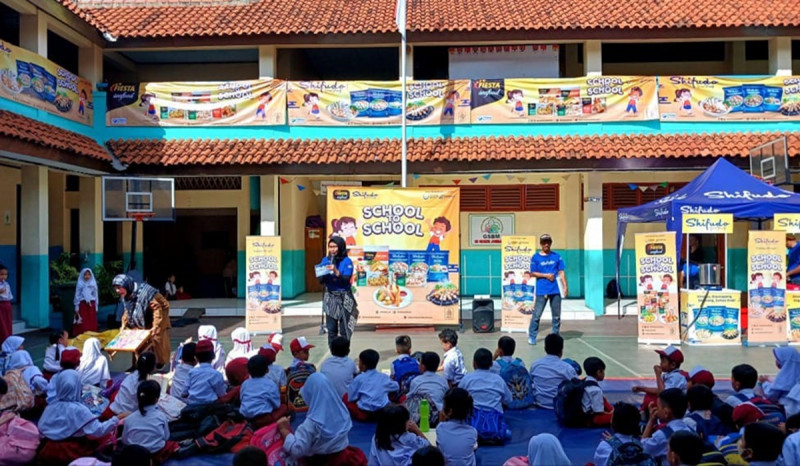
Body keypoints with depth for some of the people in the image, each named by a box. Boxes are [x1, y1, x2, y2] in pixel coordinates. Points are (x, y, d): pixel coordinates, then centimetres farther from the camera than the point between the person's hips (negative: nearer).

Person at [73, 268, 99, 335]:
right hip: (82, 305, -2)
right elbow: (77, 296, 4)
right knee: (82, 325, -7)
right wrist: (76, 308, -1)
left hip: (91, 306, 2)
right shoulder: (80, 284, 3)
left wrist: (96, 307, 9)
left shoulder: (93, 284, 10)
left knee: (92, 324, -1)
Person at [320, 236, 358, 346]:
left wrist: (335, 271, -27)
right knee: (331, 328, 4)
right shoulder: (325, 260, 5)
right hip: (330, 297, 3)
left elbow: (346, 279, -16)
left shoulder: (347, 261, -6)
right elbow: (321, 280, 2)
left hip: (344, 298, -3)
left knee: (344, 329, -2)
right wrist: (324, 273, -18)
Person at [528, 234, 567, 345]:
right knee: (537, 314, -4)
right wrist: (546, 275, -10)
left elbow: (561, 272, 6)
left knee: (556, 315, 8)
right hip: (541, 290, -2)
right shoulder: (535, 257, 2)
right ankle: (532, 337, 3)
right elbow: (533, 273, 1)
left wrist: (565, 286, -2)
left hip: (556, 290, 2)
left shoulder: (557, 256, 7)